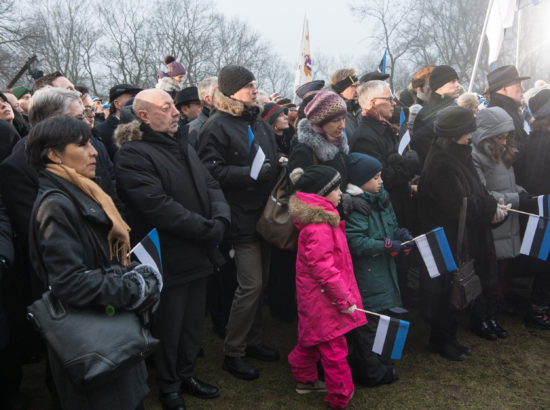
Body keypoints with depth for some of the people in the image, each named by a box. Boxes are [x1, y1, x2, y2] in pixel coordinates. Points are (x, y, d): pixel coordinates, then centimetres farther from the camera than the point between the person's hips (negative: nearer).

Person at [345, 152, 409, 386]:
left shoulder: (381, 199, 10)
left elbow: (391, 225, 21)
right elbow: (355, 242, -24)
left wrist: (400, 233, -2)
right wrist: (387, 245, -22)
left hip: (384, 271, 9)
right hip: (365, 275, -9)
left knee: (385, 314, 18)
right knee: (368, 321, 1)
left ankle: (381, 364, 36)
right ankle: (371, 373, 17)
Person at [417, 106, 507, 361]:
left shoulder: (458, 155, 8)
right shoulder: (441, 164, -23)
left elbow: (475, 193, 14)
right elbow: (460, 206, -22)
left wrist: (492, 206, -1)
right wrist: (492, 210, -11)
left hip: (460, 237, 9)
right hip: (446, 240, -9)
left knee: (451, 288, 18)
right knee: (444, 290, 5)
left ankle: (446, 337, 32)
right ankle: (441, 340, 22)